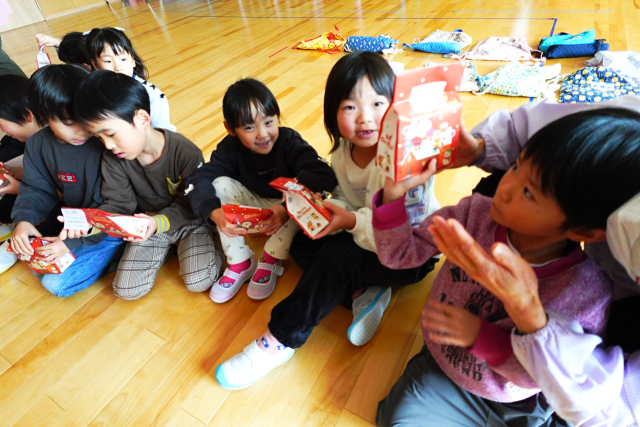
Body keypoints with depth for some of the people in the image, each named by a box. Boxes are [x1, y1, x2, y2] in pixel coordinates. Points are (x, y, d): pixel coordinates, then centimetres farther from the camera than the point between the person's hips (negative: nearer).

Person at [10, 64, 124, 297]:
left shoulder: (105, 144, -26)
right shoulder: (38, 145, -5)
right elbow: (37, 188, 3)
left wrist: (73, 242, -24)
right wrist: (23, 220, -18)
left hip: (109, 229, -7)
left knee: (56, 283, -9)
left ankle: (116, 253, 5)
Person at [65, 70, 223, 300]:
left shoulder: (187, 153, -25)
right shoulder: (113, 158, -10)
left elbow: (190, 206, -18)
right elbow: (118, 204, -4)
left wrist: (158, 222, -37)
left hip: (187, 221, -4)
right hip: (148, 222, 4)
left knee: (198, 282, -19)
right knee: (126, 289, -3)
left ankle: (213, 247, 13)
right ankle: (164, 247, 20)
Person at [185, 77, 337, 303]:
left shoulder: (290, 142, -26)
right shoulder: (230, 149, -17)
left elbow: (325, 177, -39)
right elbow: (198, 180, -25)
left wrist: (287, 209, -50)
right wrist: (214, 213, -45)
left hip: (291, 213, -2)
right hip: (255, 207, 3)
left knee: (302, 190, -34)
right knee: (220, 184, -21)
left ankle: (271, 260, -14)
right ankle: (240, 264, -11)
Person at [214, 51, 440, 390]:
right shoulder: (343, 150, -7)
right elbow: (345, 198, 3)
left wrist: (352, 221, -34)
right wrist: (327, 211, -19)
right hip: (365, 233, 8)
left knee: (340, 256, -30)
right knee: (302, 245, -4)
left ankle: (281, 339, -15)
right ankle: (364, 293, -10)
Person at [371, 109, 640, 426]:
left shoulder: (586, 293, -27)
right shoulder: (476, 213, -23)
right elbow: (399, 253, -18)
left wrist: (482, 337, -31)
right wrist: (393, 195, -35)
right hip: (439, 366, 0)